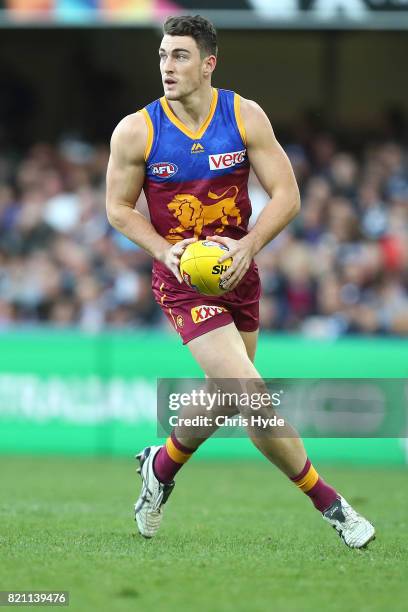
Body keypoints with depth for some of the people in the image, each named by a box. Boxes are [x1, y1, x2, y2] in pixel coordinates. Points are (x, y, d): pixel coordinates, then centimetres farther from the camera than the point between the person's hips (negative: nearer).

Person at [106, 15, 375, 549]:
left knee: (227, 397, 15)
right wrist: (164, 250, -14)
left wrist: (248, 246, -20)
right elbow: (119, 208, 2)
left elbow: (286, 195, -4)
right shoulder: (135, 132, -9)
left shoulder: (246, 117, -5)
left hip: (237, 270, 4)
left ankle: (162, 466, 43)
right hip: (182, 279, -4)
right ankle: (329, 505, -6)